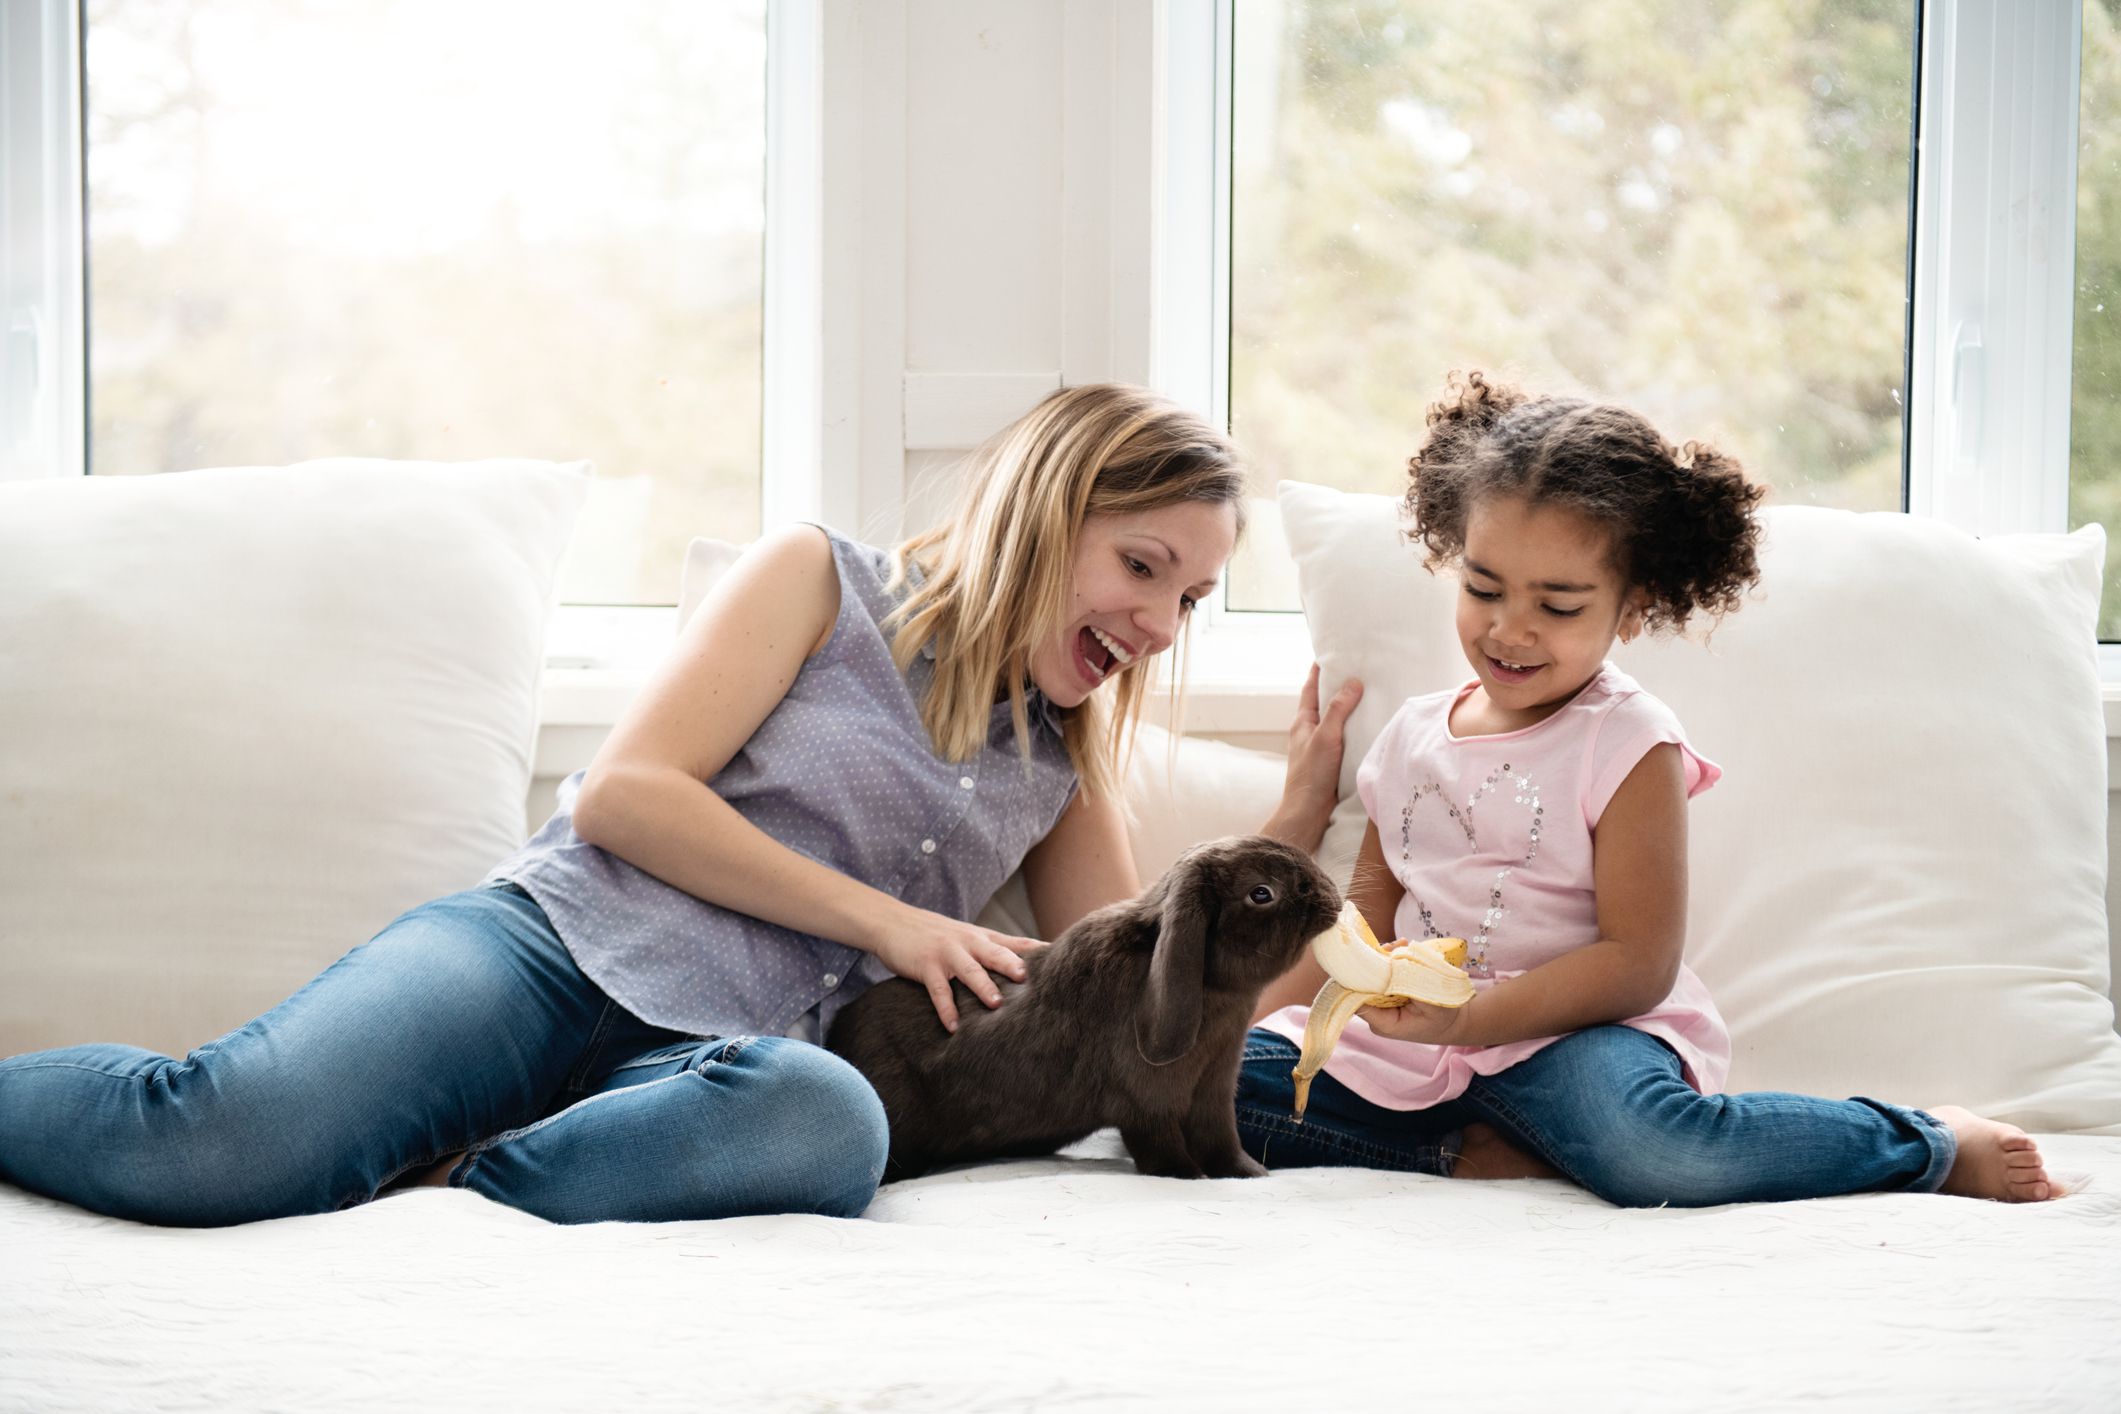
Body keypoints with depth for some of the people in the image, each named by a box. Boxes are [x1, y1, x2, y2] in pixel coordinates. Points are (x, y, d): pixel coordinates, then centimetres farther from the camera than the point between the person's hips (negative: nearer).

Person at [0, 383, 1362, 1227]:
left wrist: (1299, 820, 14)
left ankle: (440, 1196, -29)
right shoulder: (824, 581, 11)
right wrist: (881, 920, -2)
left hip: (710, 1057, 4)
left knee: (828, 1123, -40)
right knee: (217, 1133, -34)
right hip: (560, 945, -3)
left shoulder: (1066, 750, 27)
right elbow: (623, 795, 1)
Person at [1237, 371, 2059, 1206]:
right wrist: (1259, 1012, 8)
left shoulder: (1628, 746, -6)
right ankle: (1470, 1157, -15)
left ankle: (1934, 1146, -13)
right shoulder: (1413, 737, 12)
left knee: (1648, 1144, -39)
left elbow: (1639, 963, -13)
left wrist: (1470, 1018, -23)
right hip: (1402, 1046, 6)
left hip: (1566, 1037, -6)